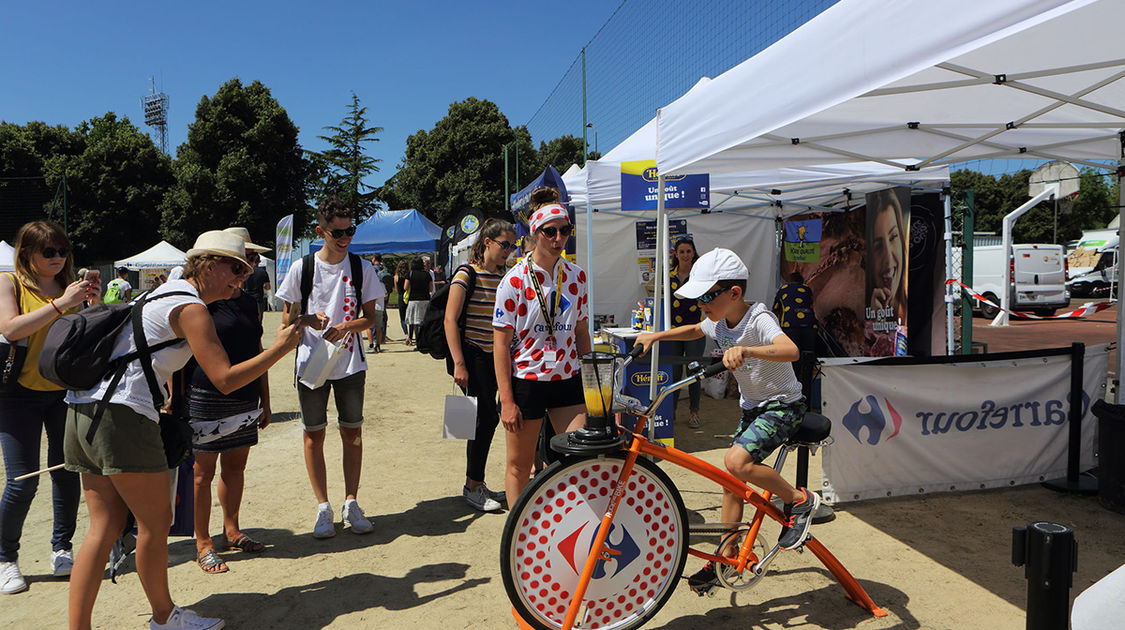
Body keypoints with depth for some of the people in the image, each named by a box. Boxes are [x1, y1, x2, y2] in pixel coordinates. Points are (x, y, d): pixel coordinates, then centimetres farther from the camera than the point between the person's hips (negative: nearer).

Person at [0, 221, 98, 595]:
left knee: (66, 472, 5)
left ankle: (62, 550, 19)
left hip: (66, 390, 4)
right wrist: (60, 303, -23)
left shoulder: (69, 287, 9)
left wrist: (92, 306, -7)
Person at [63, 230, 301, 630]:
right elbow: (225, 379, -16)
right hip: (123, 416, -10)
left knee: (105, 526, 11)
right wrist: (280, 348, -9)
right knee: (156, 523, 5)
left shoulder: (164, 293, 21)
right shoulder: (191, 308, -10)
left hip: (84, 412, 10)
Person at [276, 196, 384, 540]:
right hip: (311, 362, 0)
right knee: (314, 435, 4)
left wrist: (346, 326, -18)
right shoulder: (302, 268, -1)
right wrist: (309, 320, -17)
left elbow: (369, 317, 2)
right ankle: (323, 507, 15)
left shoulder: (362, 267, 1)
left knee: (352, 432, 6)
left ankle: (351, 503, 19)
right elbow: (288, 317, 5)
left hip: (351, 362, 1)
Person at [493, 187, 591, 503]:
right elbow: (501, 342, -10)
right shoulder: (515, 279, -10)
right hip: (526, 380, -4)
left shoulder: (576, 275, 4)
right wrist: (507, 401, -14)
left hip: (567, 379, 4)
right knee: (519, 465, 9)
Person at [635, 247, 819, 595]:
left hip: (783, 405, -8)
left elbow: (790, 350, -43)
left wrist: (745, 350, -57)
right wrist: (656, 335, 14)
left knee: (736, 462, -28)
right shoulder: (720, 322, 1)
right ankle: (728, 556, 21)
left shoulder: (758, 319, -24)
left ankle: (799, 499, -6)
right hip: (752, 407, 8)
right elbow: (694, 330, 24)